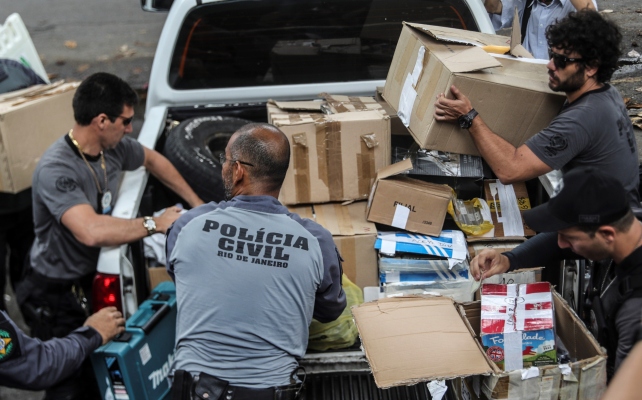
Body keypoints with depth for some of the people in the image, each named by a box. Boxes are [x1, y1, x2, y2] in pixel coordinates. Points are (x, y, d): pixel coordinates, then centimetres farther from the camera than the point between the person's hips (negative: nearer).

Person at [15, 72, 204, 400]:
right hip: (56, 295, -7)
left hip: (93, 280, 7)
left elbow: (152, 160, 17)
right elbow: (92, 231, -43)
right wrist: (154, 223, -30)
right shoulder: (55, 169, -29)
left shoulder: (114, 147, -6)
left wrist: (196, 203, 15)